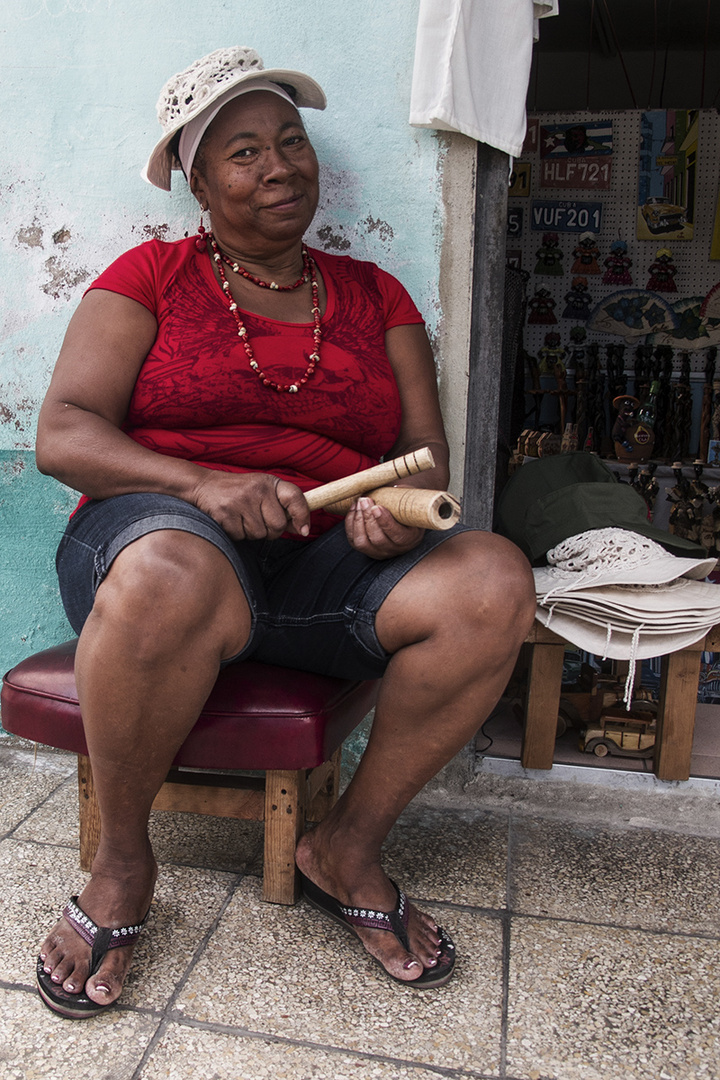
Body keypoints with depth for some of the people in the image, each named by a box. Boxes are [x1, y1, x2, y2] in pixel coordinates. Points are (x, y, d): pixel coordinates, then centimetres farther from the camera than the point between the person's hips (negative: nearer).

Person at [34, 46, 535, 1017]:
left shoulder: (374, 296, 18)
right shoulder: (152, 276, 9)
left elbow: (425, 452, 11)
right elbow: (62, 435, -2)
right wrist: (203, 483, -20)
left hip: (330, 561, 3)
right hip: (166, 529, -2)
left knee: (495, 580, -24)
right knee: (173, 581, -39)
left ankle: (347, 847, -6)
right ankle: (122, 863, -9)